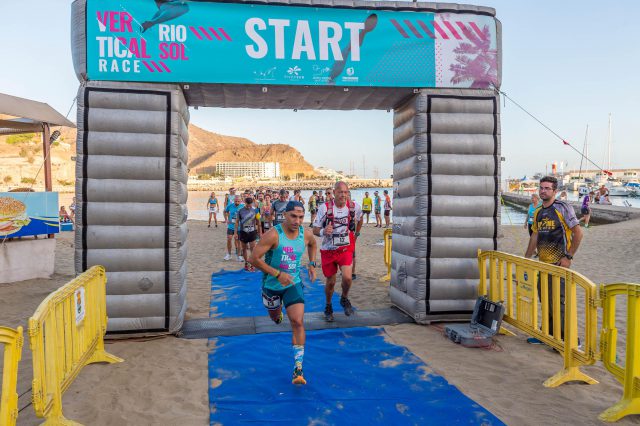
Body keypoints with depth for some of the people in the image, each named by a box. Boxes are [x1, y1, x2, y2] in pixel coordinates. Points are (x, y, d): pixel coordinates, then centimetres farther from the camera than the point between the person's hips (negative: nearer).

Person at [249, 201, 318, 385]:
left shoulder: (306, 235, -8)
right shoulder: (273, 235, -24)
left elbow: (313, 245, 18)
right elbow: (254, 259, -25)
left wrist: (312, 264, 6)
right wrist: (278, 274, -29)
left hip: (293, 284, 2)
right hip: (272, 285, -1)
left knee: (298, 322, -14)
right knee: (275, 318, 22)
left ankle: (298, 369, -7)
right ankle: (278, 312, 63)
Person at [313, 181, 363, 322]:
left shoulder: (354, 207, -7)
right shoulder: (325, 208, -15)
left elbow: (360, 218, 18)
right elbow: (315, 230, -11)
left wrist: (356, 233, 21)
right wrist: (323, 231, -32)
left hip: (345, 248, 1)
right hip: (328, 250, -1)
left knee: (347, 277, -19)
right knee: (330, 282, 8)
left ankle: (344, 299, 13)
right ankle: (328, 307, 35)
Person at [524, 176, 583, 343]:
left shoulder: (563, 207, -8)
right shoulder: (538, 212, 12)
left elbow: (578, 233, -9)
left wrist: (568, 257, -13)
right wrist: (526, 259, 19)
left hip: (559, 263, -7)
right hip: (543, 263, 7)